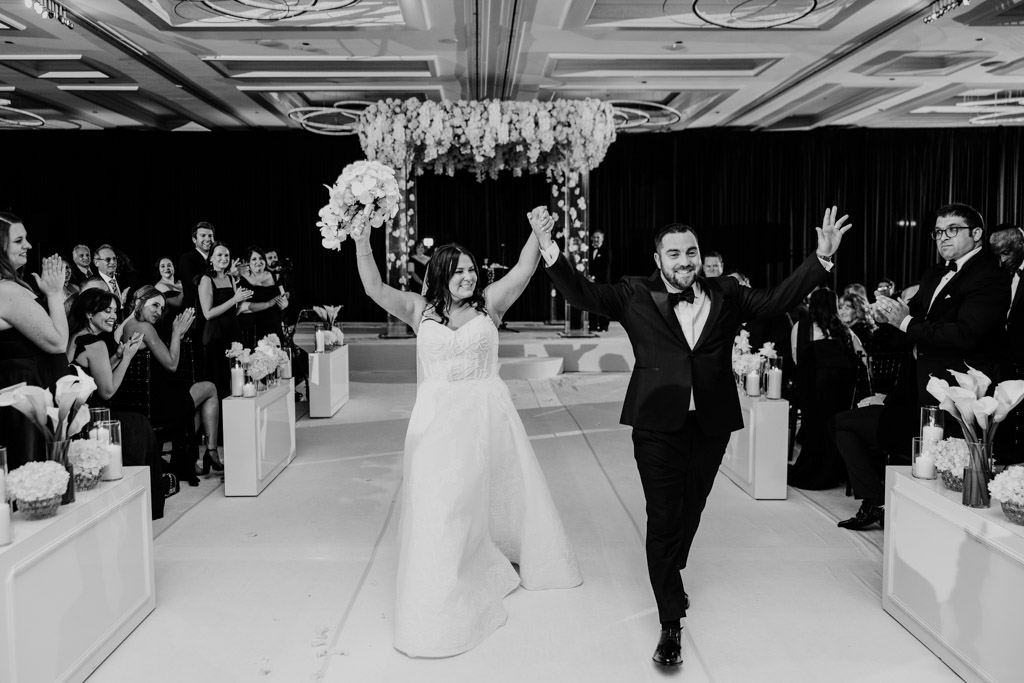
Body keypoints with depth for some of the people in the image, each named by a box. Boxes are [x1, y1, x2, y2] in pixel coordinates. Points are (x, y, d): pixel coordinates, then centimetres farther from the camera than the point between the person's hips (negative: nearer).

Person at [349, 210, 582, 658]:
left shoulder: (488, 303, 1)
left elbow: (523, 270, -9)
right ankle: (442, 598, 15)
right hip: (438, 419, -1)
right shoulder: (420, 309, 0)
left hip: (487, 415, 1)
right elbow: (374, 289, -10)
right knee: (440, 504, 1)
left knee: (501, 491, 16)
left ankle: (521, 557, 44)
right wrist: (361, 242, -22)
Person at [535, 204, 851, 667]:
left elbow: (779, 299, 5)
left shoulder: (726, 295, 5)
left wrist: (822, 256, -3)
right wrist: (552, 255, -22)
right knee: (663, 519, -1)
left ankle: (668, 575, 48)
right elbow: (586, 295, -8)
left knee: (690, 510, 19)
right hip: (659, 425, -3)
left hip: (711, 424, 3)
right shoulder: (635, 295, -2)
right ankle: (671, 622, 9)